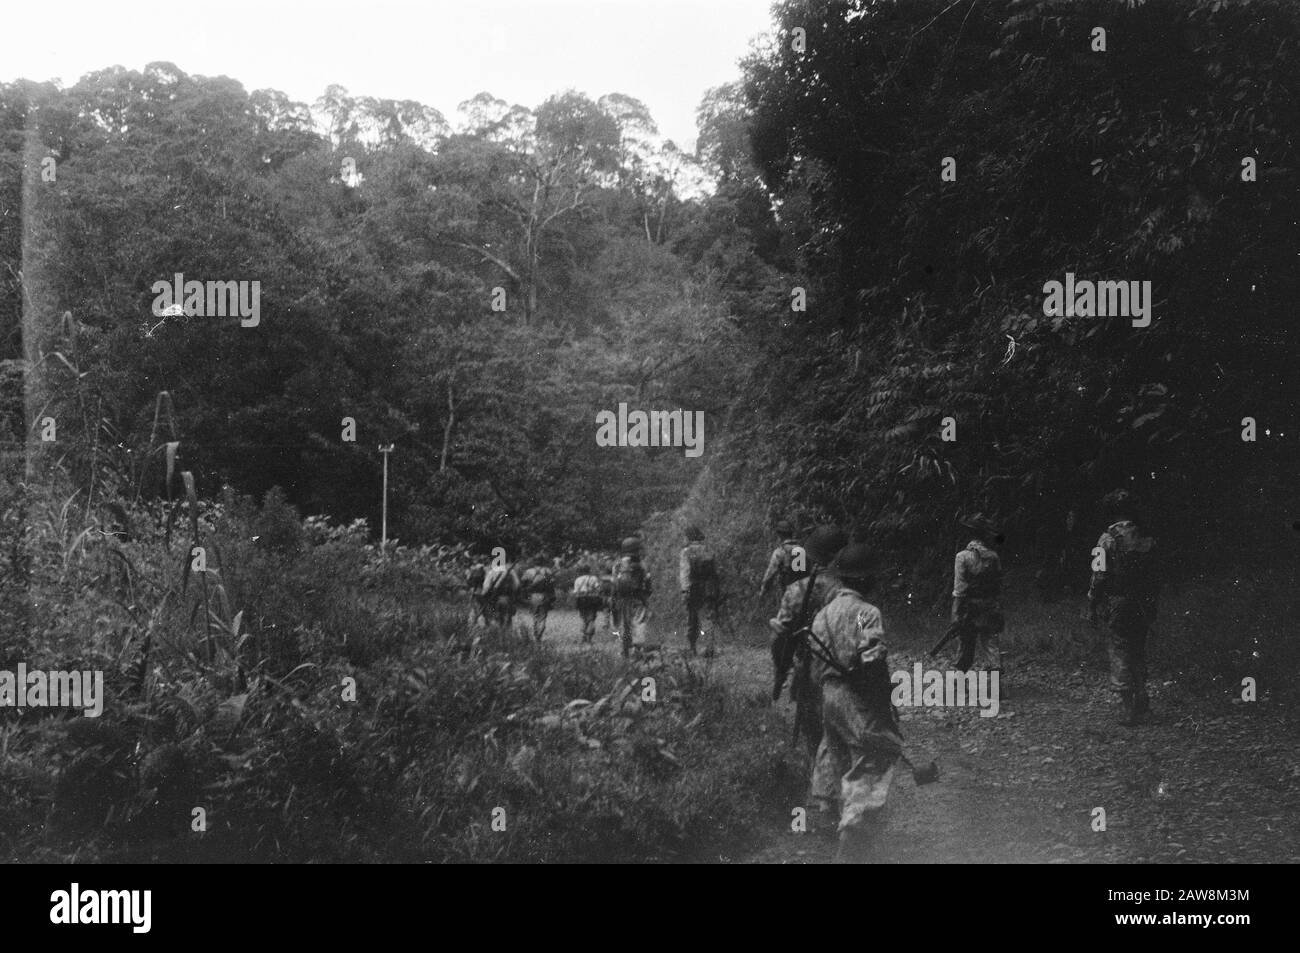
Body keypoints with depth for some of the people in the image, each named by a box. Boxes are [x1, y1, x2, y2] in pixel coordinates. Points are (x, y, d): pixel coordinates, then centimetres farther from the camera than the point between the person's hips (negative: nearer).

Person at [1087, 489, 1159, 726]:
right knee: (1138, 653, 17)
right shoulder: (1146, 540, 4)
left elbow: (1100, 577, -14)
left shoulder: (1108, 540, -13)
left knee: (1120, 655, 1)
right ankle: (1141, 704, 24)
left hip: (1117, 606, -5)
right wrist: (1152, 604, 18)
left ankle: (1127, 710, 0)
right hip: (1143, 607, 5)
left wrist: (1091, 606, -5)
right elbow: (1153, 575, 9)